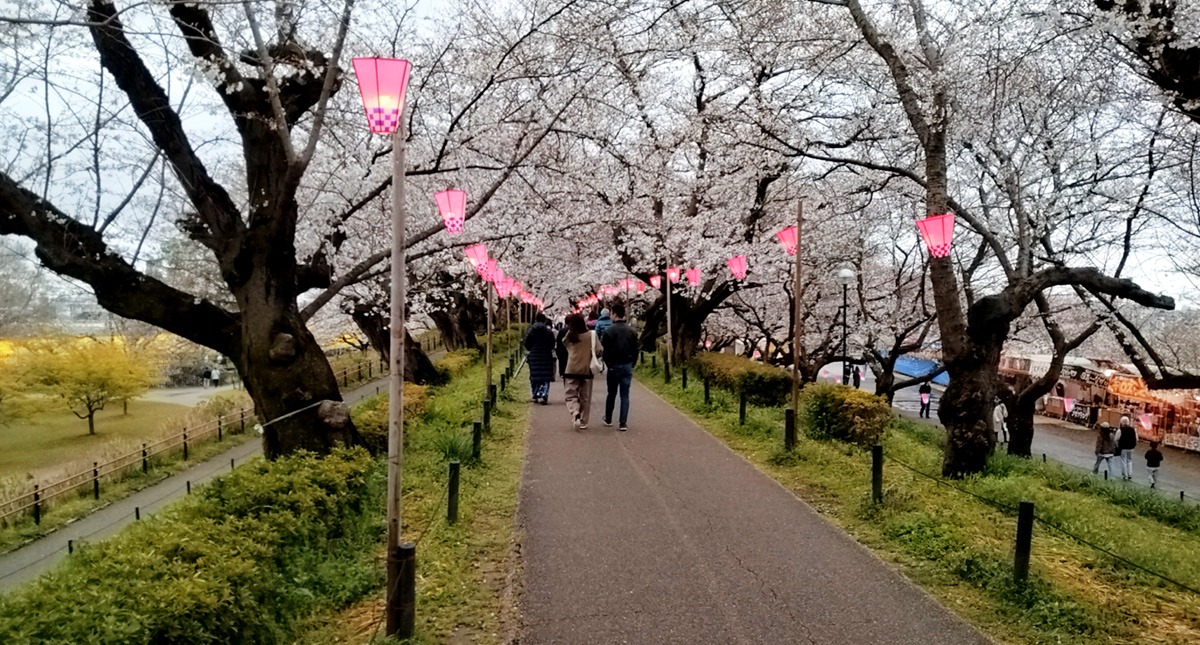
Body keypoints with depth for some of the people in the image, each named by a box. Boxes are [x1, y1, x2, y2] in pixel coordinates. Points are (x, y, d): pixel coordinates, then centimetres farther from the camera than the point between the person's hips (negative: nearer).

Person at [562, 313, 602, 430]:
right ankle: (583, 422, 15)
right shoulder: (591, 335, -7)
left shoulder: (569, 336, -7)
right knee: (585, 398, 13)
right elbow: (599, 351, -9)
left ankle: (575, 415, -21)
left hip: (571, 371, -1)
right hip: (587, 370, 1)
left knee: (571, 396, 5)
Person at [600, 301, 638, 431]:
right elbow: (636, 351, 4)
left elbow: (605, 350, -9)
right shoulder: (632, 331, 1)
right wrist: (631, 364, 11)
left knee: (611, 394, 14)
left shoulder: (609, 331, -11)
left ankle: (608, 419, 27)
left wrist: (608, 364, 5)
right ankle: (623, 423, -2)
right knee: (625, 395, 4)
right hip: (627, 366, 2)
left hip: (613, 366, -2)